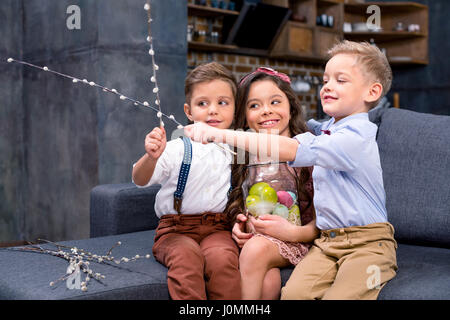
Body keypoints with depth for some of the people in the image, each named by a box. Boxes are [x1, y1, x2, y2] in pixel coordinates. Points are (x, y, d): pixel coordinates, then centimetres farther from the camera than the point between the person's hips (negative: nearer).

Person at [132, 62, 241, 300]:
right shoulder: (177, 149, -2)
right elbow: (140, 180, -14)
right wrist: (152, 157, -34)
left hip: (218, 228, 2)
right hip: (176, 229, -1)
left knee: (223, 257, -30)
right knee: (186, 255, -33)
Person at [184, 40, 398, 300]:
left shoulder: (357, 135, -16)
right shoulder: (324, 131, 15)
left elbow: (288, 149, -25)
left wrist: (223, 135, -27)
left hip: (367, 243, -6)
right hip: (326, 240, 7)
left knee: (339, 296, -28)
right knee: (293, 292, -16)